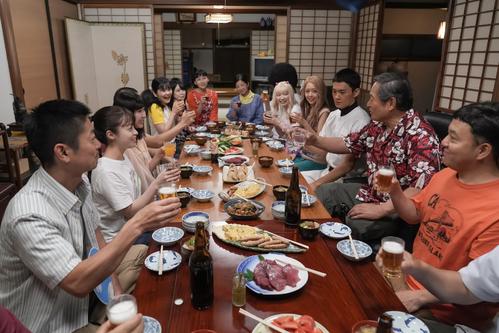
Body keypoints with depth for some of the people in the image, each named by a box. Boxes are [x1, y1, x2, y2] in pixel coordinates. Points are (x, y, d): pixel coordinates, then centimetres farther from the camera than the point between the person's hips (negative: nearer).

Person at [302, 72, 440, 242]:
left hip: (396, 208, -8)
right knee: (320, 193, 8)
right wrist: (315, 140, 5)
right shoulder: (377, 124, 1)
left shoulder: (420, 135, -24)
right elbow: (348, 144, 15)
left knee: (354, 225, -32)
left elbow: (422, 186, -31)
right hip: (369, 192, 8)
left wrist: (381, 210, -31)